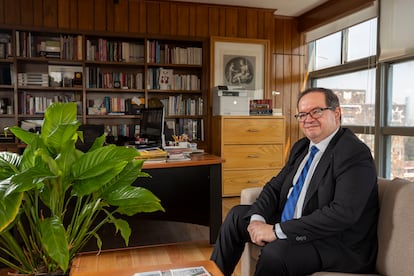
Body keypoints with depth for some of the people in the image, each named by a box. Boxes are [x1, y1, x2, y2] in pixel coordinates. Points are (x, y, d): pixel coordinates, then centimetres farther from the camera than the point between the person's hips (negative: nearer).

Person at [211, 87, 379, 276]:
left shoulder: (355, 154, -19)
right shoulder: (301, 147, 8)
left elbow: (342, 213, -29)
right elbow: (275, 186, 9)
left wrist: (277, 231, -28)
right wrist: (257, 218, -11)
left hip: (340, 246, -8)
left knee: (275, 251, -33)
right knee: (238, 215, 11)